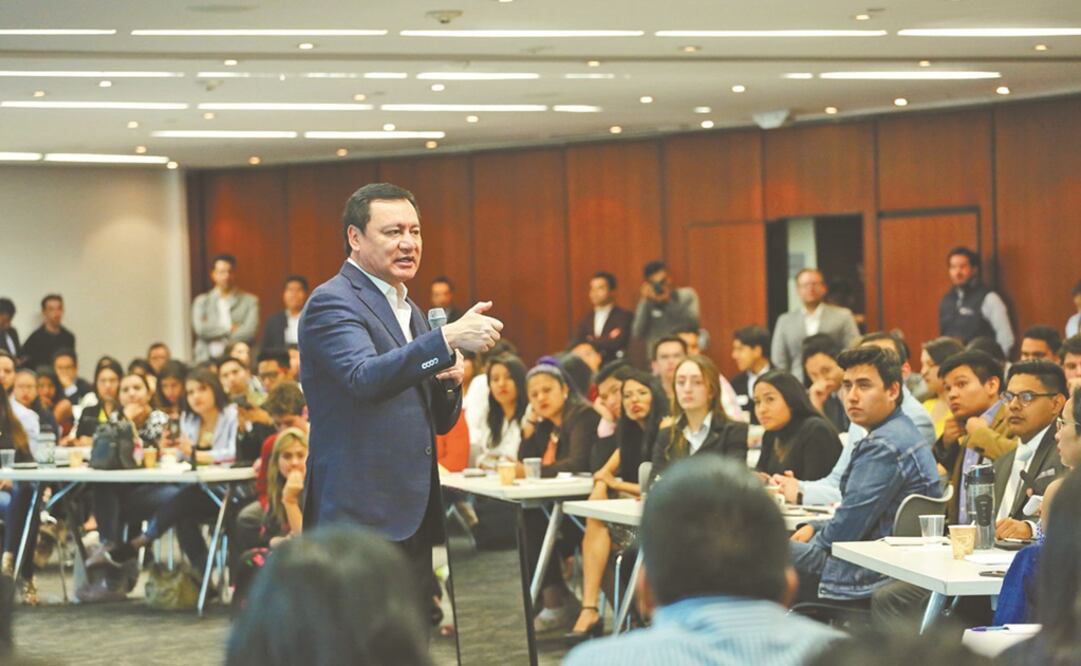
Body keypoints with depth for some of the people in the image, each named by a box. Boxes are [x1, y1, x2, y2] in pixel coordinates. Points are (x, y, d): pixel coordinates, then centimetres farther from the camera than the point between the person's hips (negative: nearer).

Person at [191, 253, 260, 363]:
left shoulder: (250, 301, 7)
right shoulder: (201, 301, 12)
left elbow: (249, 332, -6)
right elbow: (200, 329, -3)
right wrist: (230, 329, -3)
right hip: (208, 360, 1)